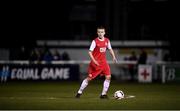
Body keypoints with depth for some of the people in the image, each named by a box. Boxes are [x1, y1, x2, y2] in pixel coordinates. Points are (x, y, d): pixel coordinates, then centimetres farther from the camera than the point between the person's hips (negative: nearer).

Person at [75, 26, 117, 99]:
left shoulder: (107, 40, 3)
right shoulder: (95, 41, -12)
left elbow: (110, 49, 18)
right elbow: (90, 52, -12)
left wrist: (113, 57, 4)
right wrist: (94, 60, -24)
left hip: (103, 62, 5)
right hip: (95, 62, -5)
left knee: (108, 77, -9)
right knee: (89, 78, -2)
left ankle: (103, 94, 0)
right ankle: (79, 92, 12)